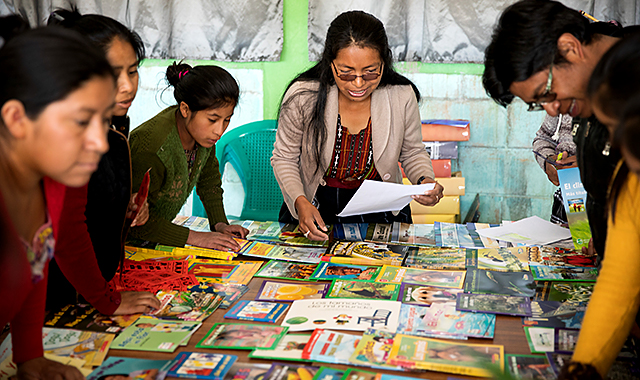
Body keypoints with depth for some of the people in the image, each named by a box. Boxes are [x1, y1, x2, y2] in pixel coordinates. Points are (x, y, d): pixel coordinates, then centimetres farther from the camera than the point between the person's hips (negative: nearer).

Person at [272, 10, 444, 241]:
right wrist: (300, 202, -22)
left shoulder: (402, 97, -12)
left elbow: (412, 152, 6)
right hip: (315, 207, 0)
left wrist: (425, 180, -15)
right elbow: (284, 158, -4)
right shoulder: (302, 96, -18)